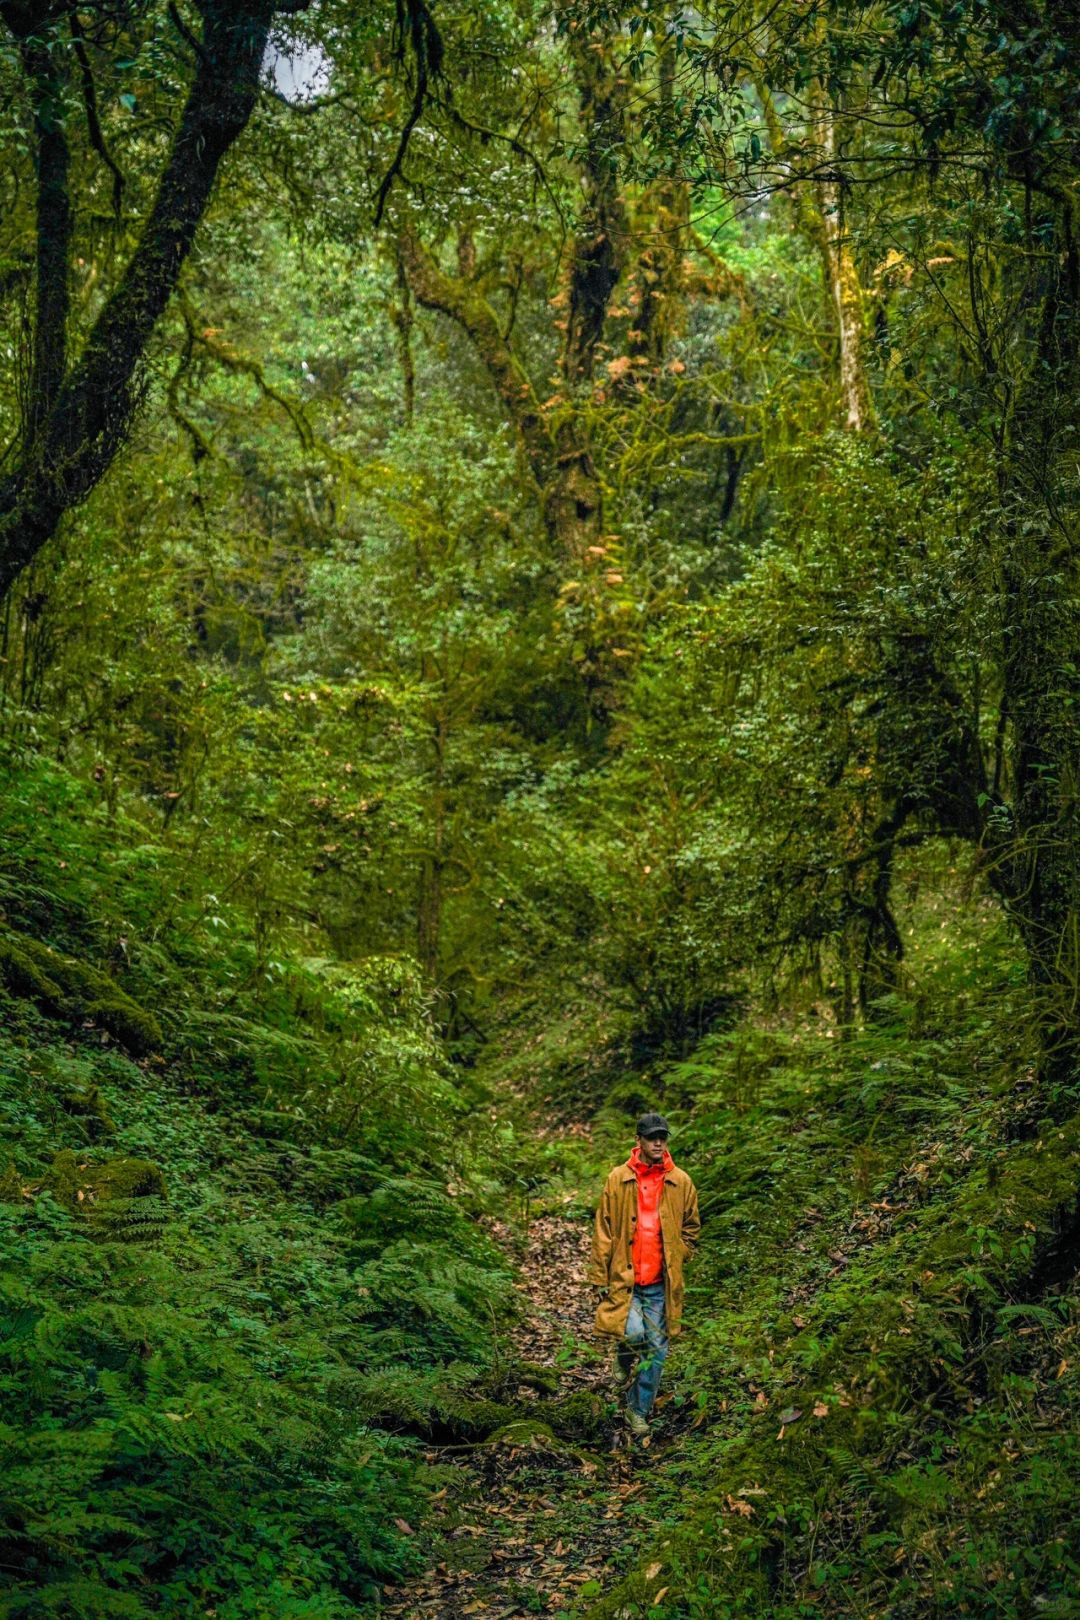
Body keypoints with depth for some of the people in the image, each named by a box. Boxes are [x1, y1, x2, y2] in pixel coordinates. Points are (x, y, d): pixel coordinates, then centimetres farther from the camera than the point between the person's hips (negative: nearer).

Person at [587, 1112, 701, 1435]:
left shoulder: (681, 1182, 3)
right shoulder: (618, 1179, -2)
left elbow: (691, 1227, 17)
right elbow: (603, 1231, 1)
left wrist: (676, 1259, 5)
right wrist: (599, 1278, -1)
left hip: (661, 1281, 2)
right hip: (625, 1276, -2)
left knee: (656, 1348, 6)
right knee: (633, 1334, -19)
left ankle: (640, 1409, 21)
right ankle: (627, 1367, 16)